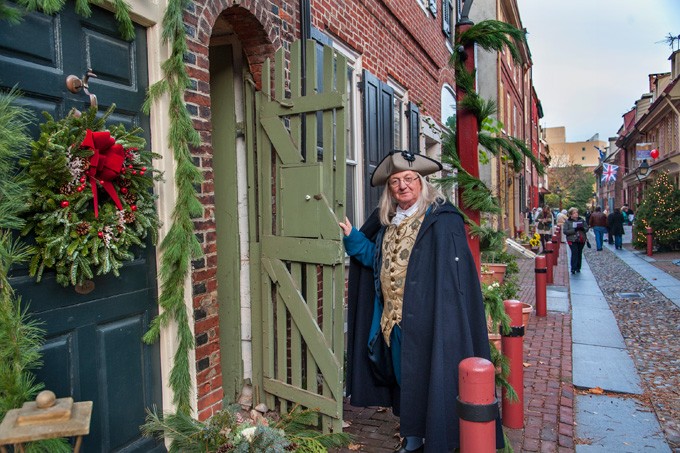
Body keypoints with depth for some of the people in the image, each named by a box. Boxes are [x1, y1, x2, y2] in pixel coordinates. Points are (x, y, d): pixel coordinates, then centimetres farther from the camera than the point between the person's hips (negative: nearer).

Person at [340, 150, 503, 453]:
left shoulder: (441, 219, -10)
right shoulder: (388, 222, 12)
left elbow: (455, 274, -15)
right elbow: (377, 259, 14)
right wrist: (352, 237, 6)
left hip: (426, 319, -7)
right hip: (394, 319, 7)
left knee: (428, 377, 2)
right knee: (403, 379, 17)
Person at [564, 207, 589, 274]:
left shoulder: (582, 220, 7)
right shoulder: (567, 221, -3)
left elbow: (587, 228, 9)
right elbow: (565, 231, -11)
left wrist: (583, 228, -15)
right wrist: (574, 230, -22)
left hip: (581, 240, 4)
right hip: (572, 240, -4)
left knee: (579, 254, 10)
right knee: (574, 253, -14)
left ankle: (578, 268, 21)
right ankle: (573, 268, -11)